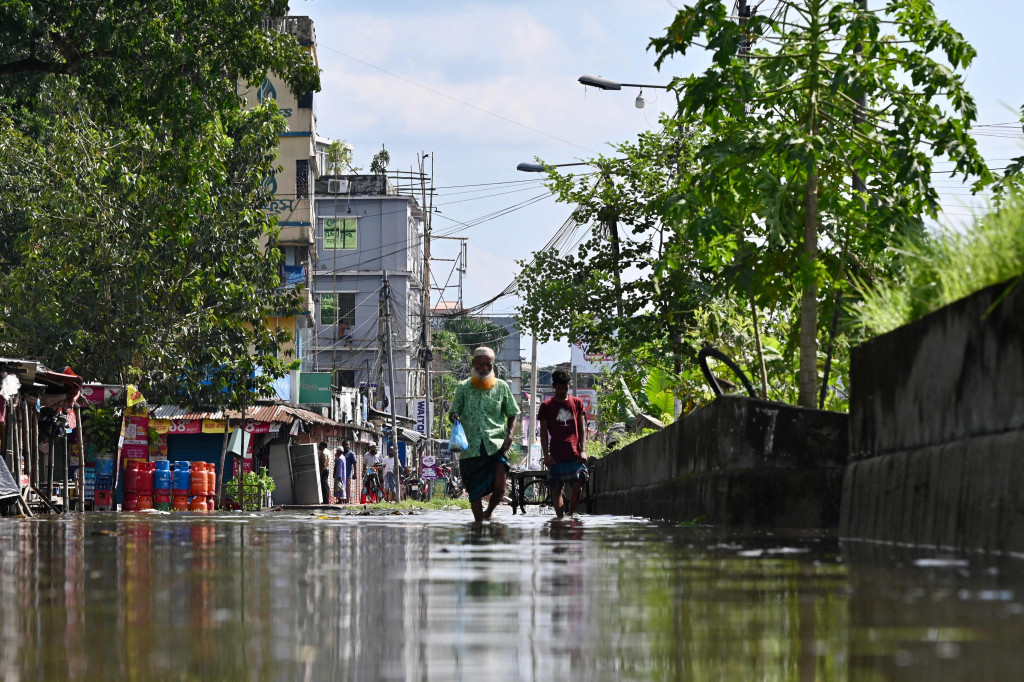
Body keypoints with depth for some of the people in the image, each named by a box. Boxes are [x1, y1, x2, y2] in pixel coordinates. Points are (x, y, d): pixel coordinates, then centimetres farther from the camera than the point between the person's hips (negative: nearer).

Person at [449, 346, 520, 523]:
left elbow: (512, 415, 14)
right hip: (471, 447, 1)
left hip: (496, 446, -1)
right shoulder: (463, 387, 9)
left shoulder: (501, 387, 9)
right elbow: (453, 412, 14)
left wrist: (510, 435, -3)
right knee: (474, 492, 2)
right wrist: (454, 417, -11)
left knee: (499, 488, -14)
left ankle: (488, 513, 15)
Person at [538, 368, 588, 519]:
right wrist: (546, 454, -4)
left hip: (575, 455, 1)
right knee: (556, 488, 0)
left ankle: (571, 514, 8)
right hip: (556, 455, -1)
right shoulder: (546, 406, 7)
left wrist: (582, 450, 0)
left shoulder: (577, 403, 12)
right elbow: (543, 432, 6)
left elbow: (582, 429, 11)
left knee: (578, 486, -8)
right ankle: (560, 518, 6)